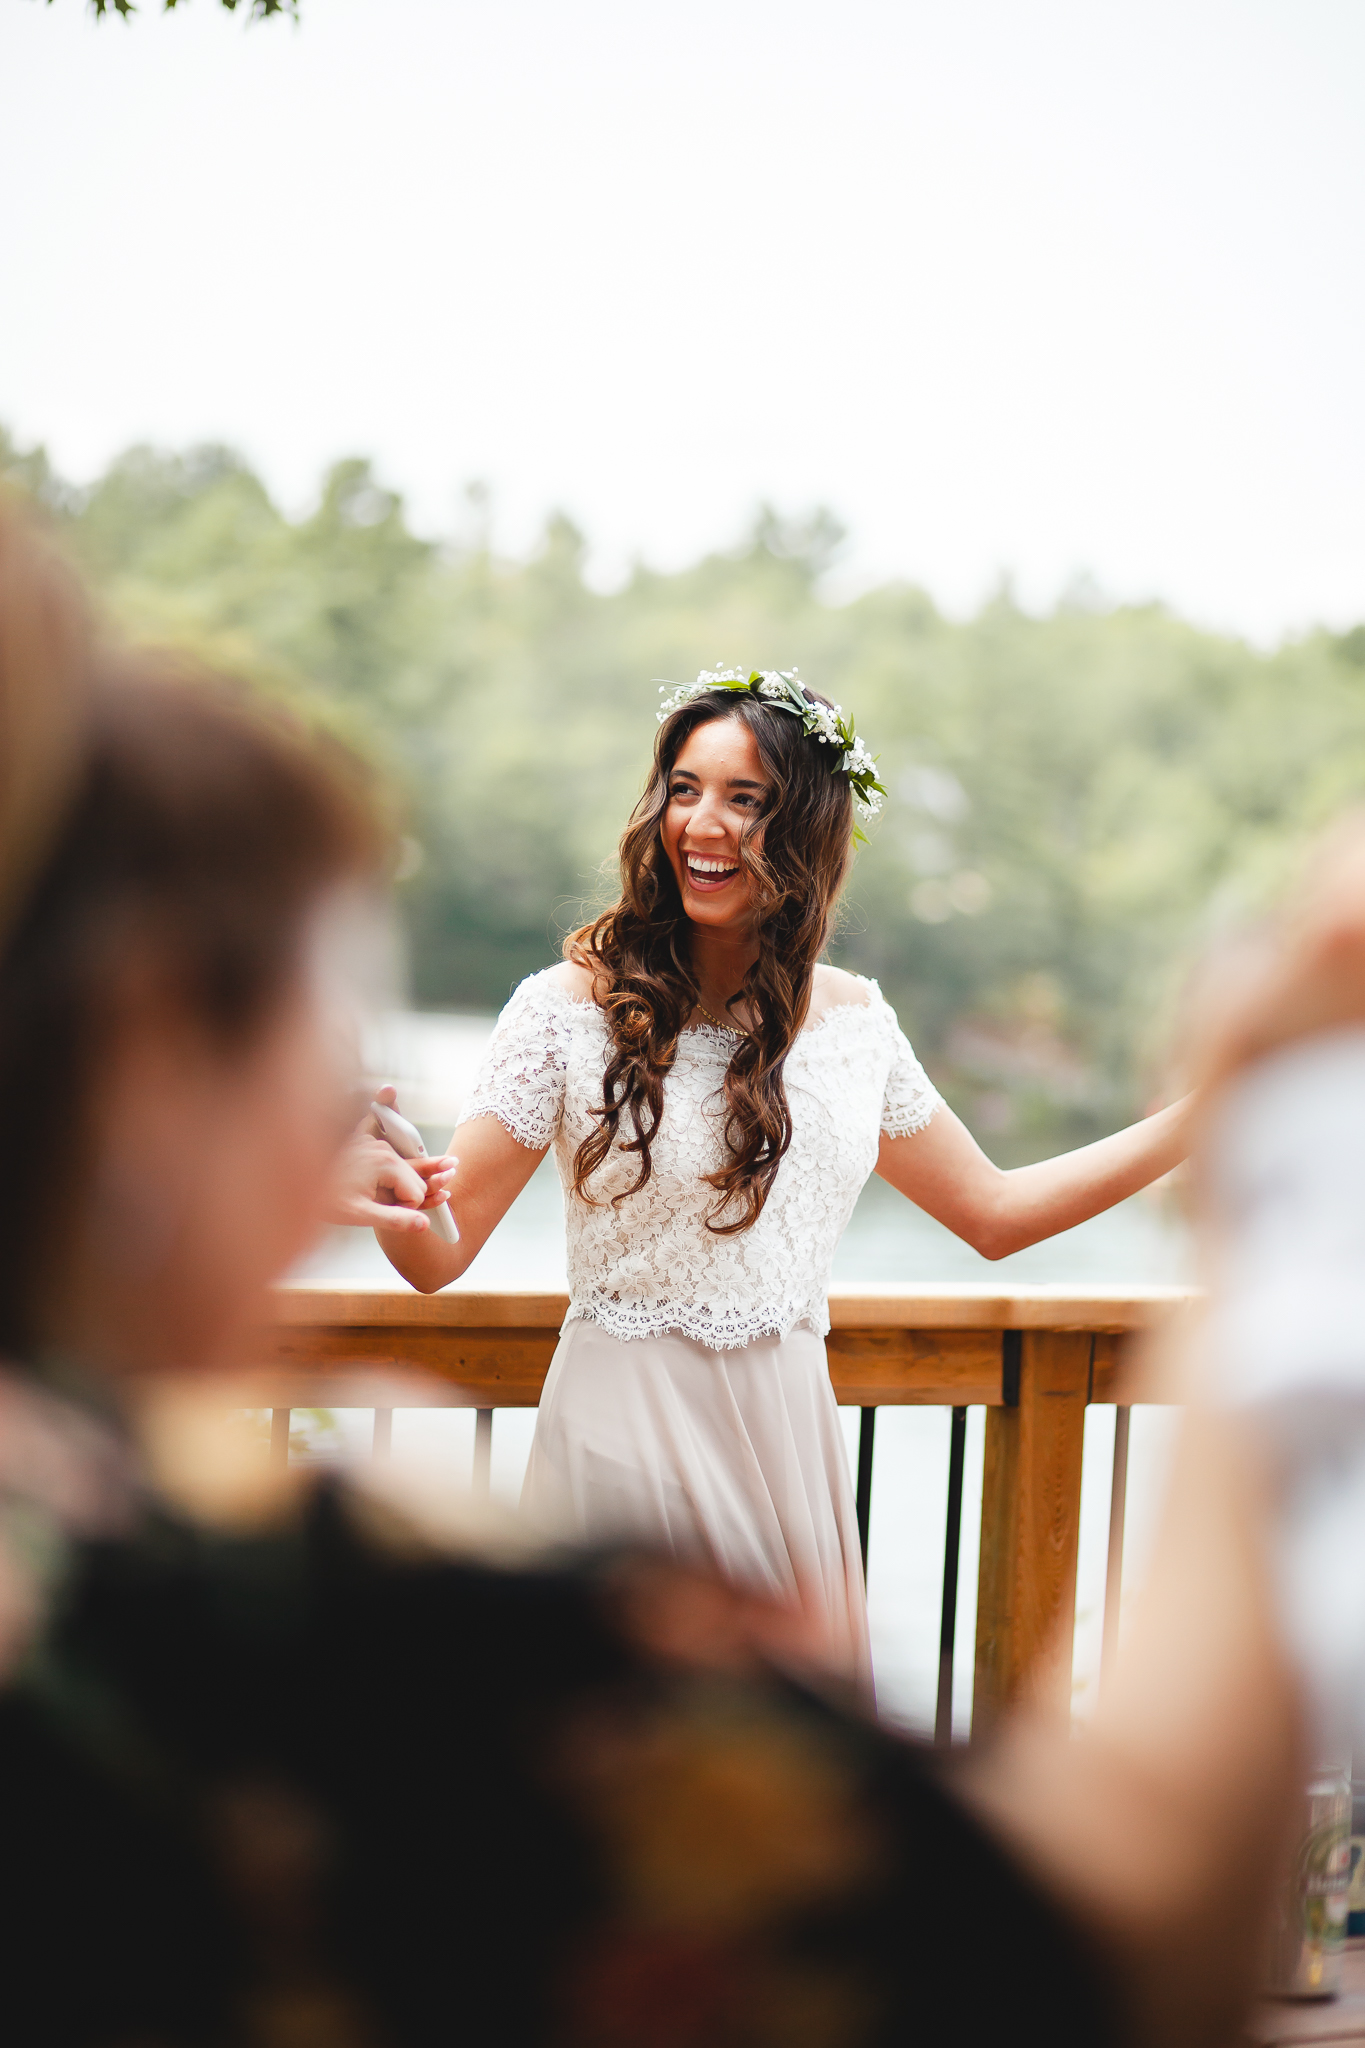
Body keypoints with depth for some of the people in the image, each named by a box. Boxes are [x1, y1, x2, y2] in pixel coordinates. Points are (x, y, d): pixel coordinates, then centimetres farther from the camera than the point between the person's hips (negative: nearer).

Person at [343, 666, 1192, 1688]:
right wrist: (392, 1202, -33)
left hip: (788, 1439, 4)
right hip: (627, 1439, -3)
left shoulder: (853, 1019, 4)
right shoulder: (572, 1007, -8)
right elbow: (442, 1252, -9)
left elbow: (995, 1212, 15)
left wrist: (1203, 1113, 11)